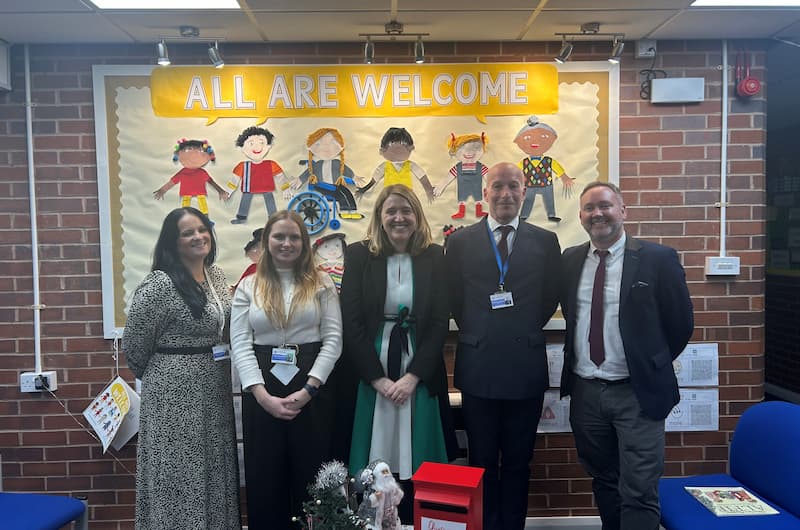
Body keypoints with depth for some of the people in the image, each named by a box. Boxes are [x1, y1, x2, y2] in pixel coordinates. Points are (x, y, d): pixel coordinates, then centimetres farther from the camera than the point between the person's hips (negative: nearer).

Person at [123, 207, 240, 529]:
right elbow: (133, 345, -8)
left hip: (215, 387, 7)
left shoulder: (216, 276, 7)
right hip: (176, 389, -7)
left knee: (215, 468, 16)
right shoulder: (159, 284, -16)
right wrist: (154, 373, 6)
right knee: (181, 470, 5)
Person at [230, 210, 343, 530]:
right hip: (261, 391, 1)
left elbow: (333, 340, -2)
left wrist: (308, 389, -12)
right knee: (264, 475, 9)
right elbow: (240, 344, -1)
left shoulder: (321, 284, 4)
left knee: (310, 474, 6)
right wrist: (262, 395, -12)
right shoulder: (248, 287, 7)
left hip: (312, 389, -1)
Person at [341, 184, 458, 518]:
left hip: (420, 375, 1)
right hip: (371, 374, -1)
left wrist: (413, 376, -10)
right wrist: (379, 379, -11)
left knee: (417, 465, 7)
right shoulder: (359, 255, 0)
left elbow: (440, 323, 0)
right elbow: (351, 323, -5)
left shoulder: (433, 257, 4)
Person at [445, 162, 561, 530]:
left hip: (526, 366, 1)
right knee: (482, 463, 13)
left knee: (518, 463, 14)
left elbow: (551, 297, 9)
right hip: (477, 366, 0)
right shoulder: (460, 241, 2)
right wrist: (476, 332, 3)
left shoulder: (545, 241, 3)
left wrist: (527, 331, 4)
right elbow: (454, 299, 6)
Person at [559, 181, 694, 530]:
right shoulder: (570, 260, 4)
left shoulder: (658, 259, -8)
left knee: (639, 493, 0)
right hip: (585, 391, 4)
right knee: (603, 482, 20)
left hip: (636, 393, -4)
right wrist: (579, 362, 10)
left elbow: (681, 325, -2)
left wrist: (651, 367, 5)